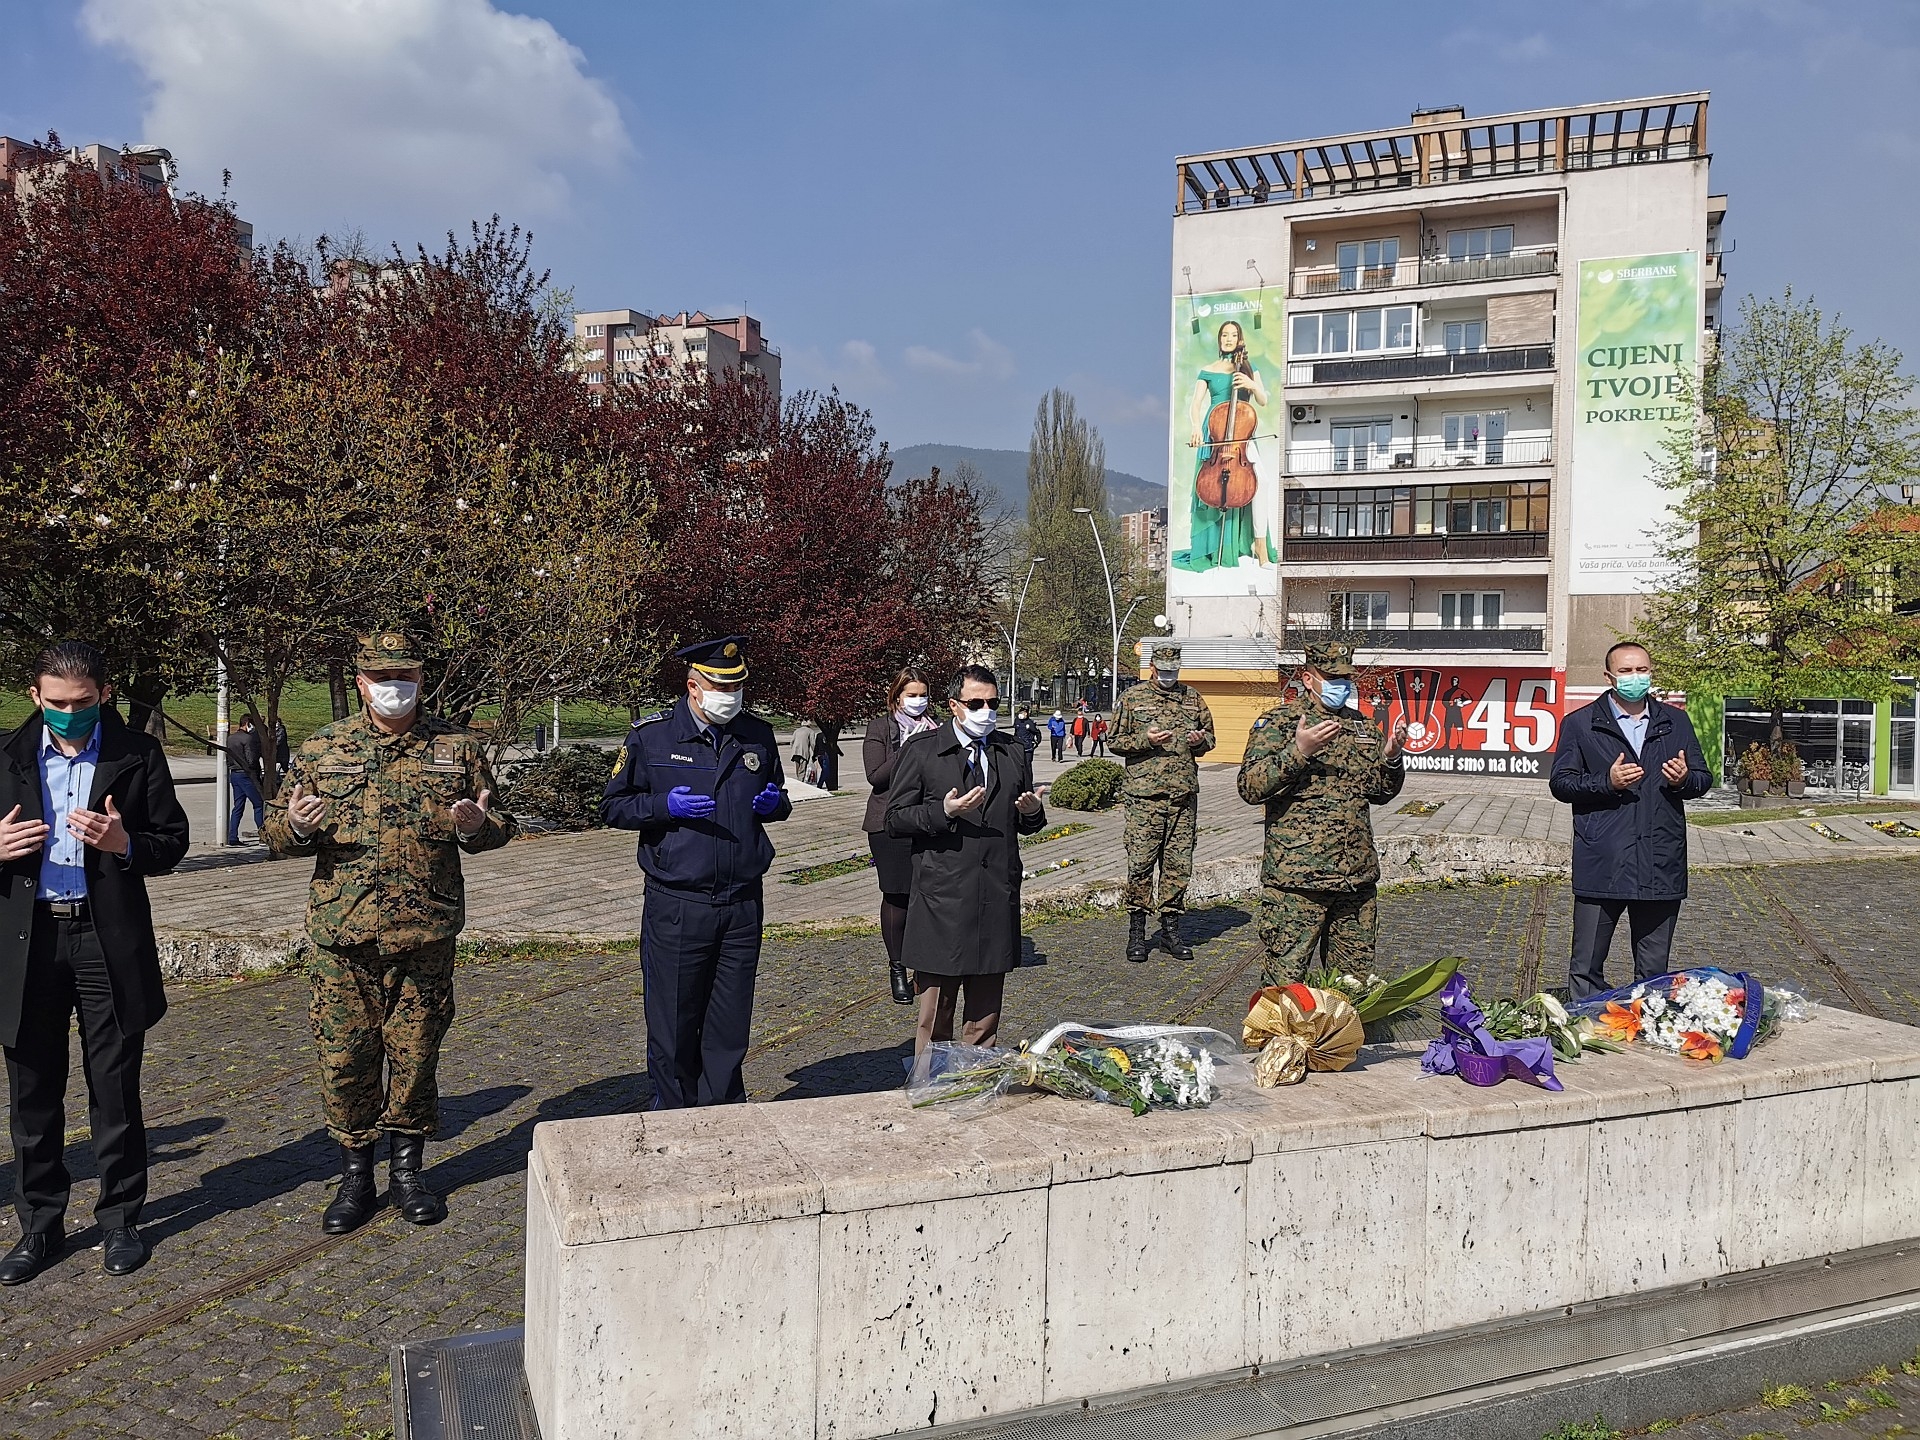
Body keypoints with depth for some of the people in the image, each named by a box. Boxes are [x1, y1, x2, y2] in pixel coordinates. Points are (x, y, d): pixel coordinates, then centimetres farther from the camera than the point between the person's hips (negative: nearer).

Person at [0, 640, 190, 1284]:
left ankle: (120, 1219, 20)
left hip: (109, 940, -2)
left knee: (115, 1089, 6)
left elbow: (173, 841, 2)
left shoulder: (138, 754, 1)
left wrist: (125, 844, -18)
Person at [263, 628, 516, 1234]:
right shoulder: (322, 748, 6)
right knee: (345, 1057, 4)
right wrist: (295, 826, -13)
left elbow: (500, 825, 11)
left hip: (425, 934, 0)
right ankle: (355, 1177, 21)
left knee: (416, 1055, 8)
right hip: (342, 934, 0)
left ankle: (407, 1172, 25)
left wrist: (476, 825, -13)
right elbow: (275, 829, 11)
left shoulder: (458, 747, 5)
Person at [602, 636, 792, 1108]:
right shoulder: (650, 735, -3)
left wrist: (775, 803, -1)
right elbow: (613, 806, 2)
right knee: (672, 1029, 4)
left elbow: (777, 798, 23)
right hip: (676, 906, -3)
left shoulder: (758, 735, 8)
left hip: (743, 905, 3)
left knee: (730, 1030, 10)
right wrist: (665, 806, -16)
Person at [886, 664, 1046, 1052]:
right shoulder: (922, 752, 1)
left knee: (984, 1017, 11)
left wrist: (1033, 812, -2)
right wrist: (943, 812, -17)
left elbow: (1024, 824, 22)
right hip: (942, 900, -4)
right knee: (935, 1016, 0)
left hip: (998, 900, 4)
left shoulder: (1012, 753, 15)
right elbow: (895, 818, -2)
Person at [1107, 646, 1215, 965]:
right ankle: (1137, 931, 6)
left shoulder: (1194, 698, 13)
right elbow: (1116, 742, 3)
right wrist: (1146, 740, -13)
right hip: (1144, 794, -3)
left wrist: (1199, 741, -2)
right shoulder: (1132, 697, 3)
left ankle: (1171, 928, 17)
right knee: (1140, 862, -4)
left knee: (1178, 864, 7)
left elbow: (1209, 739, 21)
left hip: (1184, 795, 3)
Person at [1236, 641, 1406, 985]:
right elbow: (1250, 788, -12)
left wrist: (1391, 758, 2)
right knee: (1286, 982, -4)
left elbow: (1381, 792, 22)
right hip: (1296, 880, -6)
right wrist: (1298, 751, -22)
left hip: (1357, 878, 6)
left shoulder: (1361, 725, 16)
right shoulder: (1277, 722, -2)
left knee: (1355, 981, 14)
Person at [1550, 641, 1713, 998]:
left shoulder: (1676, 721, 14)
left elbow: (1704, 778, 17)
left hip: (1661, 865, 3)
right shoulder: (1580, 723, 4)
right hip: (1601, 866, -3)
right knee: (1586, 968, 1)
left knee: (1654, 972, 11)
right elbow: (1560, 782, 0)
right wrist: (1606, 782, -16)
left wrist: (1684, 780, -6)